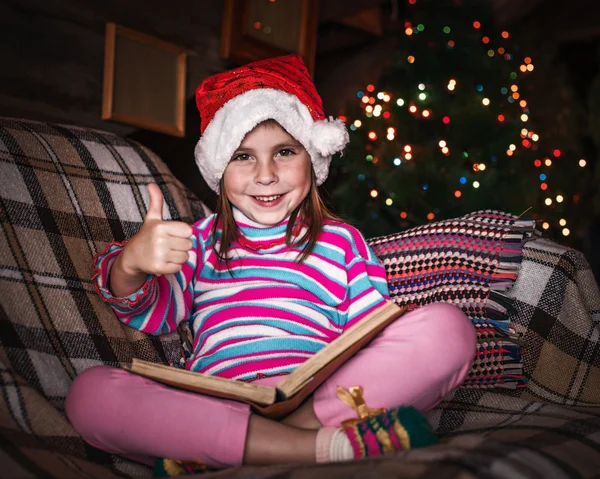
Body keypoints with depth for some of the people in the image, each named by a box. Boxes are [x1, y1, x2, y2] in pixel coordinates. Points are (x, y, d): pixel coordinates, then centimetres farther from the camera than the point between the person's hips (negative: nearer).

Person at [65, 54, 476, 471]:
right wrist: (130, 264, -18)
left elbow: (373, 340, 10)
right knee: (90, 390, -26)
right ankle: (324, 446, -32)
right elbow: (150, 312, 6)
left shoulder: (342, 242, 18)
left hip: (324, 401, 0)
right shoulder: (203, 240, 21)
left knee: (449, 327, -20)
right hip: (213, 412, 1)